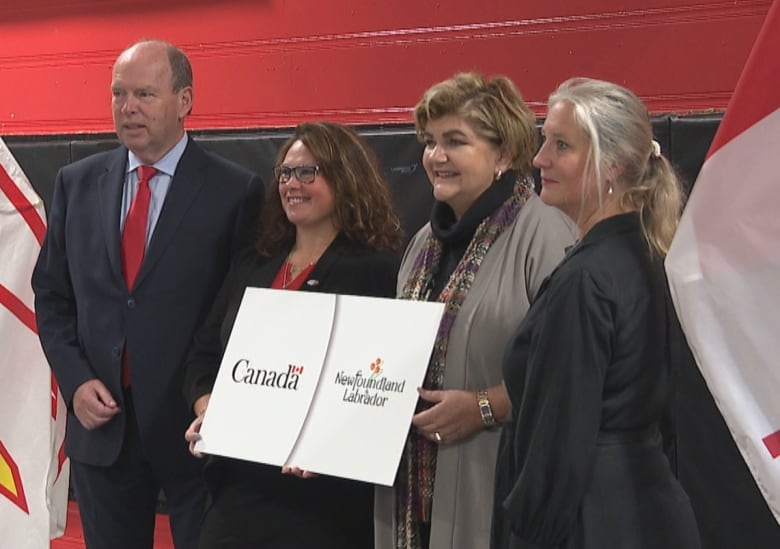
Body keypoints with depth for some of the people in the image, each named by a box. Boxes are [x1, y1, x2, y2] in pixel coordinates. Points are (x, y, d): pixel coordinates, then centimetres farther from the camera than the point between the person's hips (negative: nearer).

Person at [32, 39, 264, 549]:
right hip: (100, 420, 4)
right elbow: (51, 296, 10)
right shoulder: (78, 183, 5)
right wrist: (75, 380, -3)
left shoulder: (236, 191, -7)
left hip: (194, 423, -3)